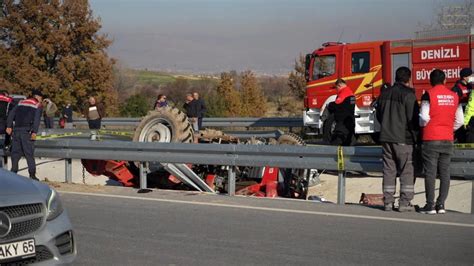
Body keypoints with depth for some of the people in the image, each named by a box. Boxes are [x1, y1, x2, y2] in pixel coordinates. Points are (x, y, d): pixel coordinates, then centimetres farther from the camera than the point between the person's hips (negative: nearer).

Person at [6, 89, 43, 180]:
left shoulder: (21, 102, 21)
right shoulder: (38, 106, 6)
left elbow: (11, 114, 12)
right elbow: (37, 119, -8)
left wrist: (9, 126, 8)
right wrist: (34, 132, -15)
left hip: (16, 130, 4)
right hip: (26, 131, -4)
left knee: (15, 152, 9)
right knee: (29, 153, -2)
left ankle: (13, 172, 6)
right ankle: (32, 174, -5)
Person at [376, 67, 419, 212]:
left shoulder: (385, 93, 10)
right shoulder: (408, 95, -11)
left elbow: (378, 114, 19)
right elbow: (413, 118, -13)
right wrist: (415, 135, -1)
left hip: (386, 137, 6)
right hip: (403, 138, -6)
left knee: (389, 170, 9)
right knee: (407, 171, 0)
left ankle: (388, 202, 10)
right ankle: (405, 203, -3)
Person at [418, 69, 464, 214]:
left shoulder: (428, 94, -7)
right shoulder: (454, 96, 6)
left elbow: (424, 118, -14)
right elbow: (460, 121, 6)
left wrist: (422, 125, 7)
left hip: (431, 139, -4)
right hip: (448, 140, 4)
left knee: (430, 172, 0)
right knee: (445, 172, 8)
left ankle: (430, 205, 0)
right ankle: (441, 204, 8)